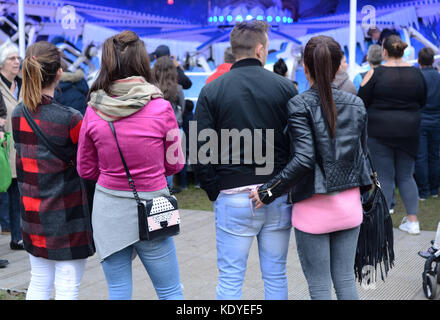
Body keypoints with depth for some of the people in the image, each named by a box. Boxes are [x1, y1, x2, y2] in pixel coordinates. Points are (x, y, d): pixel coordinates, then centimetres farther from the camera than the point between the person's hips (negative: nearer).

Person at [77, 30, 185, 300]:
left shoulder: (94, 112, -5)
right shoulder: (161, 108, -12)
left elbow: (86, 170, 5)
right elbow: (175, 164, 0)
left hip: (109, 208, 2)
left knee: (118, 292, 12)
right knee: (171, 292, 12)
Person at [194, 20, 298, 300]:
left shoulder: (212, 91, -1)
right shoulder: (285, 87, 1)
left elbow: (201, 151, -5)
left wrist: (214, 192, 4)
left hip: (234, 196, -1)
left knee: (230, 280, 7)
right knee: (276, 277, 12)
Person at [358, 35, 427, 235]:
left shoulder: (375, 74, -10)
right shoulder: (416, 73, 2)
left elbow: (361, 102, -7)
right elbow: (422, 102, 13)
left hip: (380, 132, -4)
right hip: (409, 133, 4)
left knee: (384, 177, 3)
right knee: (406, 175, 15)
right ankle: (413, 221, 14)